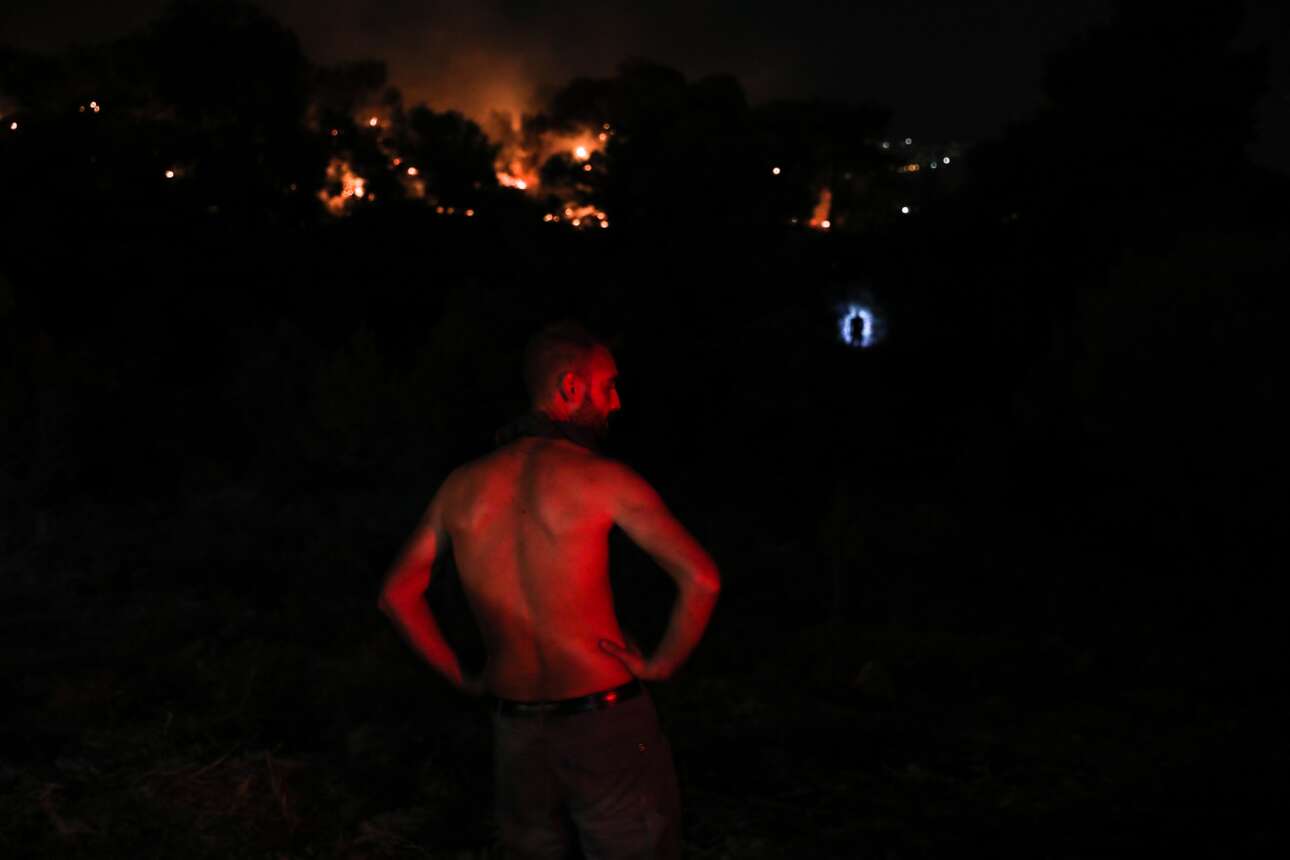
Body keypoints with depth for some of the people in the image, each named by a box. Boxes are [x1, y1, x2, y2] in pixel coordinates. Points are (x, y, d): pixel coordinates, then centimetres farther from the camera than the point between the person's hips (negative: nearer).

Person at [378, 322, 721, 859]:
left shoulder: (463, 485, 4)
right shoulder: (602, 477, -11)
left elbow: (398, 593, 13)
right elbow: (702, 579, -20)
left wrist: (464, 679, 14)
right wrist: (662, 665, -6)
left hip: (515, 733, 5)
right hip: (606, 725, -5)